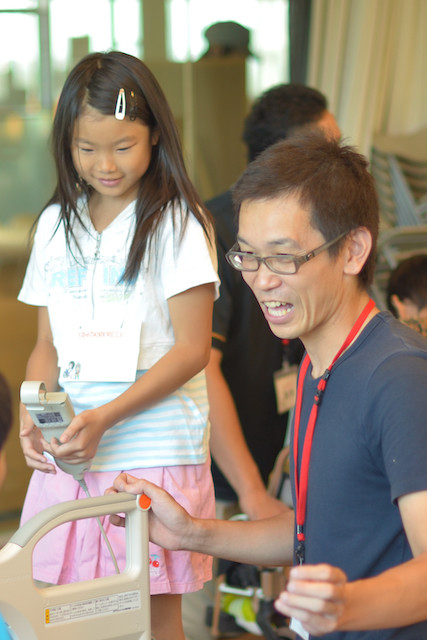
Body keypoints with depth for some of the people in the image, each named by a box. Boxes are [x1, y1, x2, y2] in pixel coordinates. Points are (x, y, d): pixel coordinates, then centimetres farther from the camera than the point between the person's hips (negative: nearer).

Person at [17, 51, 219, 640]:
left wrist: (105, 418, -17)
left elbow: (192, 349, -9)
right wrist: (33, 415, -4)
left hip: (155, 452, -4)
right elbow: (49, 344, 15)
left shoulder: (177, 222, -5)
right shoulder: (56, 224, 12)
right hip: (70, 451, 4)